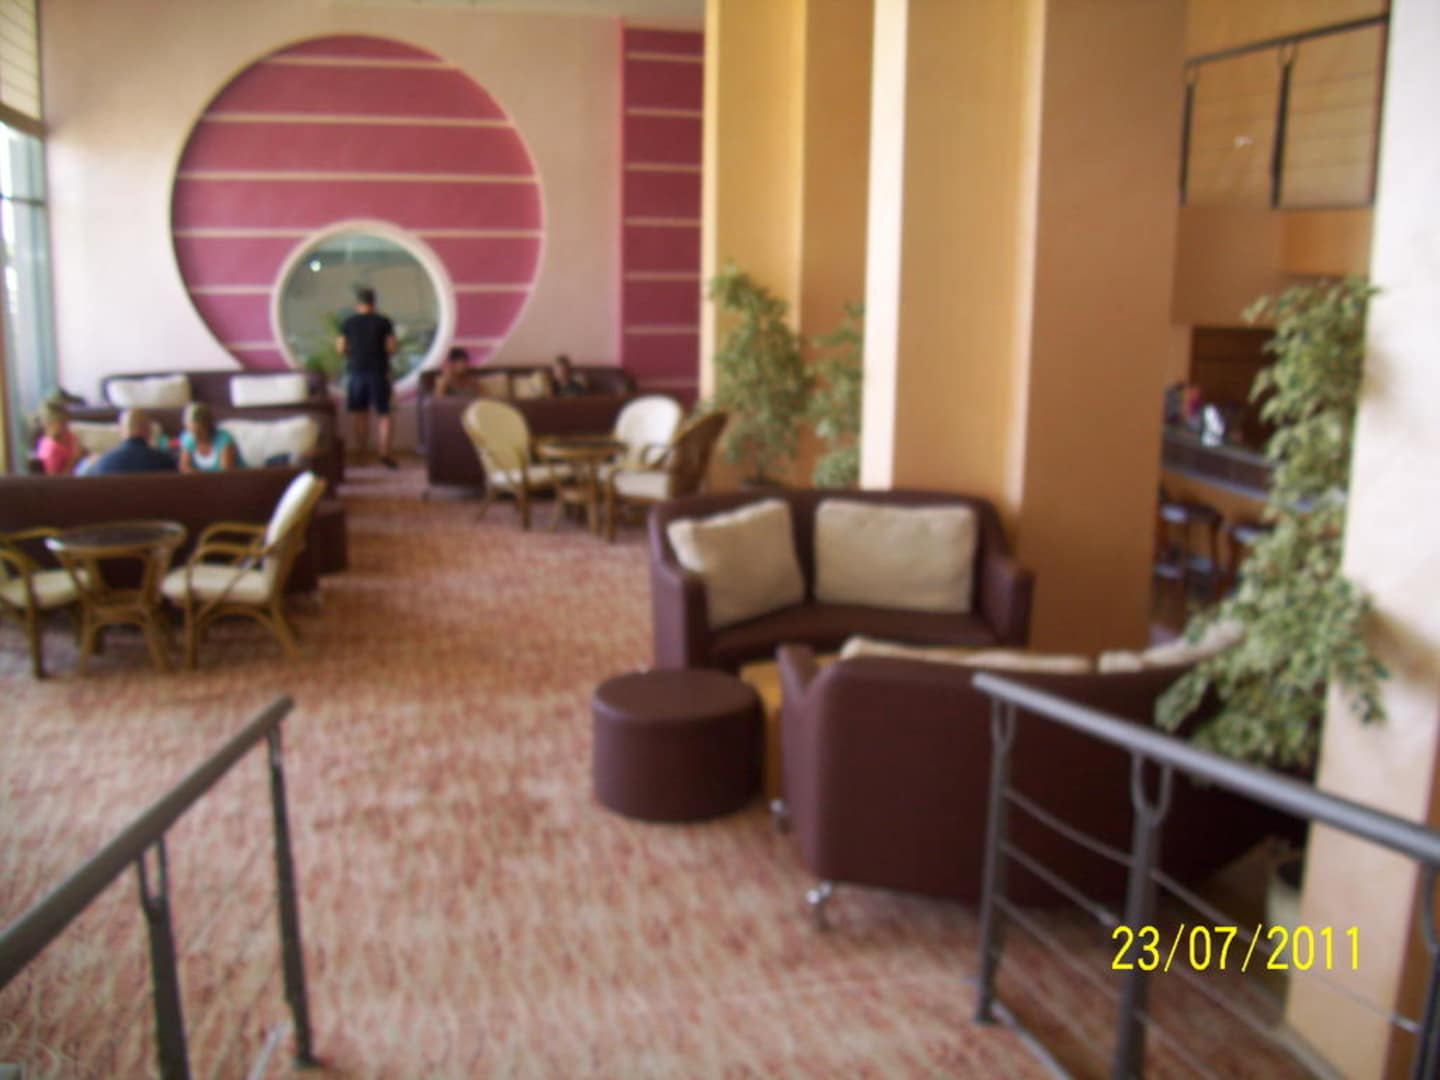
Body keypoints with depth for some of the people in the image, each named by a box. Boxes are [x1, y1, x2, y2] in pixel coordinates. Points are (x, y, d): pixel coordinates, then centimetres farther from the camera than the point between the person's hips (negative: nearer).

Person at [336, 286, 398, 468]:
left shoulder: (348, 323, 1)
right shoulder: (384, 322, -2)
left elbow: (340, 349, 1)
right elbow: (392, 347, -5)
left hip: (356, 371, 2)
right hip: (378, 371, -2)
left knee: (361, 414, 12)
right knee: (383, 414, 0)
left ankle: (363, 454, 16)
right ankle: (385, 454, -9)